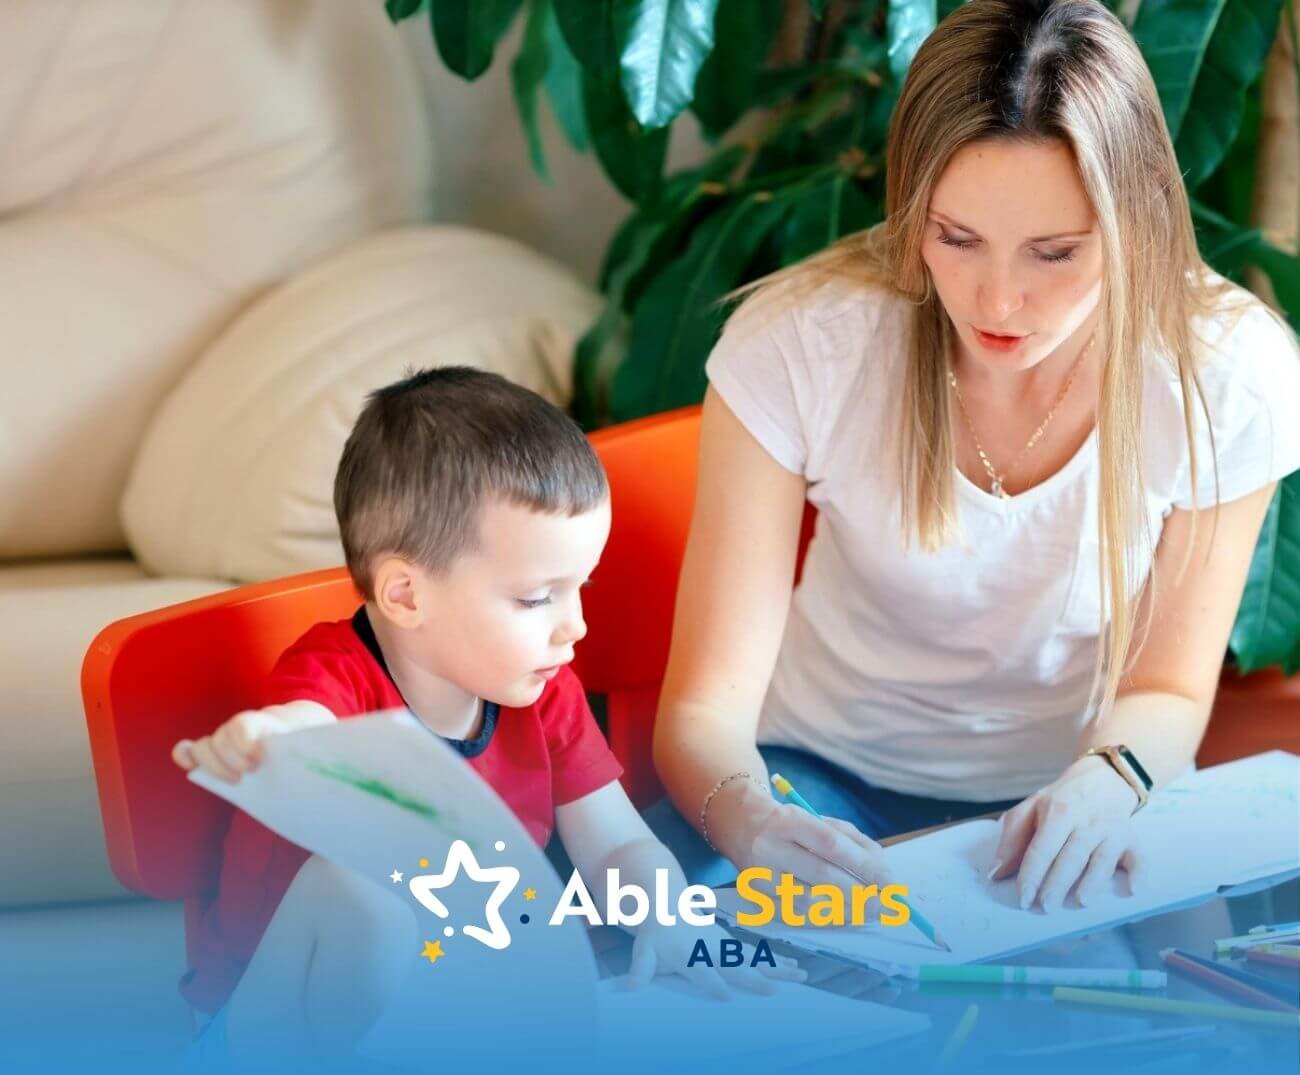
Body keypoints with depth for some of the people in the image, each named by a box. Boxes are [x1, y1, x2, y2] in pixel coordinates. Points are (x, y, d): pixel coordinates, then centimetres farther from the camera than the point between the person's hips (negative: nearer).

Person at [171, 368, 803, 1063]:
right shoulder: (335, 677, -18)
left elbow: (618, 847, 0)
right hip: (282, 1015, -5)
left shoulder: (545, 696, -1)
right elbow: (306, 734, -42)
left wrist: (670, 921, -24)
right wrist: (261, 740, -68)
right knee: (352, 879, -34)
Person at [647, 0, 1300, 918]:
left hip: (1082, 784, 2)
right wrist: (748, 817, -44)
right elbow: (707, 702, -21)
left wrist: (1111, 779, -29)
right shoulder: (797, 344, -22)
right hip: (825, 778, -1)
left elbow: (1168, 693, -5)